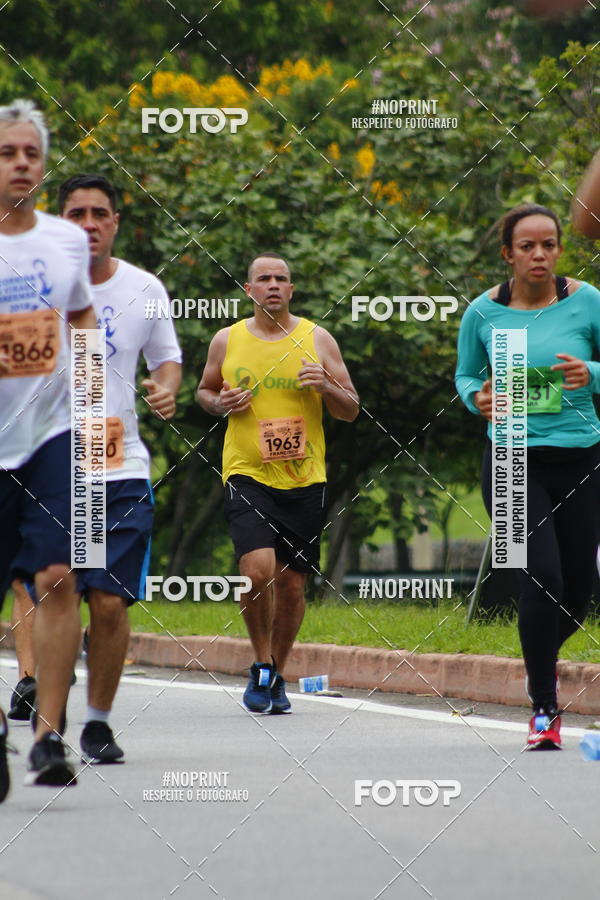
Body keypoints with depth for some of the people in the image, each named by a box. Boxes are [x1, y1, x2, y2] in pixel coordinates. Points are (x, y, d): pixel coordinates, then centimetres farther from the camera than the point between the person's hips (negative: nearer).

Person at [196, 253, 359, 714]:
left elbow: (351, 411, 7)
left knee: (292, 583, 5)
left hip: (305, 480, 1)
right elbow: (204, 390, 20)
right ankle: (261, 668, -1)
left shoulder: (317, 339, 5)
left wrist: (325, 386, -13)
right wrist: (221, 403, -3)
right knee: (258, 570, -20)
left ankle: (277, 675, 25)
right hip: (247, 475, -1)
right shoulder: (227, 341, 5)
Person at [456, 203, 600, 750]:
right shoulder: (484, 312, -1)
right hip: (514, 461, -2)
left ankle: (543, 658, 42)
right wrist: (477, 398, -9)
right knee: (542, 577, -16)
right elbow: (464, 375, 13)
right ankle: (544, 711, -6)